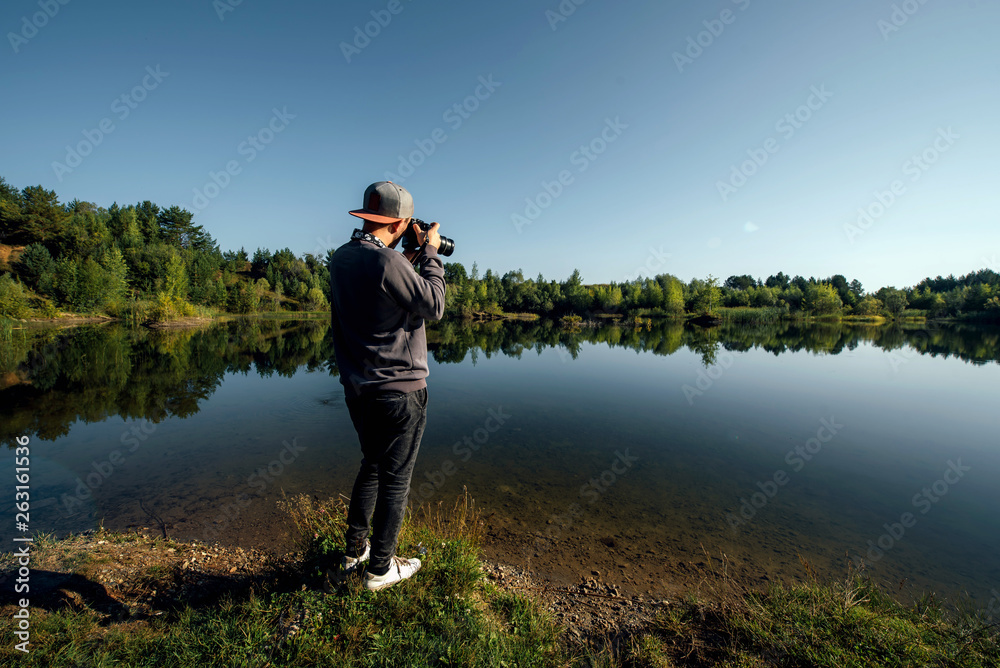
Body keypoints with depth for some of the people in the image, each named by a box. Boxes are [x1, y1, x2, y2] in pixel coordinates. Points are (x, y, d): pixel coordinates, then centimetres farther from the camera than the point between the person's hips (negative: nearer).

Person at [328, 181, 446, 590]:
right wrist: (430, 254, -4)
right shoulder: (387, 262, -21)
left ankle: (354, 550, 40)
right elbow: (434, 307, -13)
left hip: (358, 388, 8)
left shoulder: (341, 259, 6)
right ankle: (380, 568, 27)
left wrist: (410, 260, 13)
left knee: (372, 465, 25)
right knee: (395, 479, 9)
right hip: (398, 391, -8)